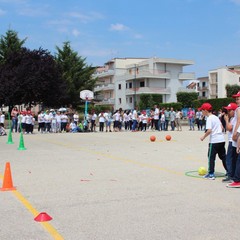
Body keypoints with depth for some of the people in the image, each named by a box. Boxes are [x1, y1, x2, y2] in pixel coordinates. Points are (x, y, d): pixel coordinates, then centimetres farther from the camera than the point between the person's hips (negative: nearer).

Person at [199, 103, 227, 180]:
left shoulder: (209, 118, -12)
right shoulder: (216, 117, 13)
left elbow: (209, 130, -21)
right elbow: (221, 127, 16)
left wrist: (203, 137, -9)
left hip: (214, 141, -8)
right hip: (222, 139, 8)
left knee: (211, 157, 1)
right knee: (223, 156, 16)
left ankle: (211, 174, 2)